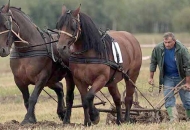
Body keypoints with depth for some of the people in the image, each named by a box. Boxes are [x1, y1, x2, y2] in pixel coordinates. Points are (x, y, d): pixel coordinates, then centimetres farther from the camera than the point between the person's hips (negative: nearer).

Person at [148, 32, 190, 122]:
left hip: (181, 77, -2)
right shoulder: (158, 49, -15)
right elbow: (153, 63, 0)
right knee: (168, 99, -7)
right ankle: (174, 120, -8)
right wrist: (151, 77, 2)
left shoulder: (181, 49, -22)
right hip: (167, 77, 2)